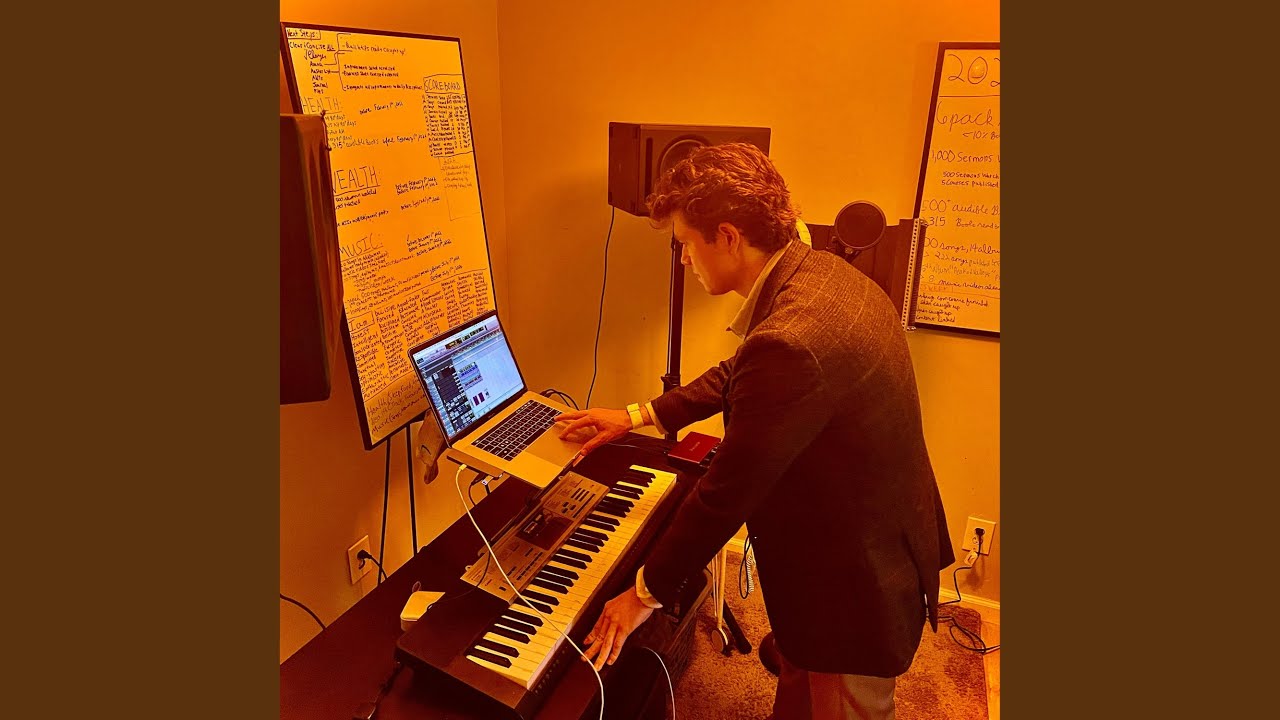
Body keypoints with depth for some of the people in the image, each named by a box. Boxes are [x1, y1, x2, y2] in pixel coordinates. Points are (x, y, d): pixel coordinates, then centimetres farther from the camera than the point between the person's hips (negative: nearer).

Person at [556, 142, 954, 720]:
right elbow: (740, 375, 11)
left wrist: (646, 594, -13)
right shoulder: (820, 272, -3)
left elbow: (727, 492, -28)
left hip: (855, 586, -8)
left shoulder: (791, 342, -36)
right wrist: (640, 416, 13)